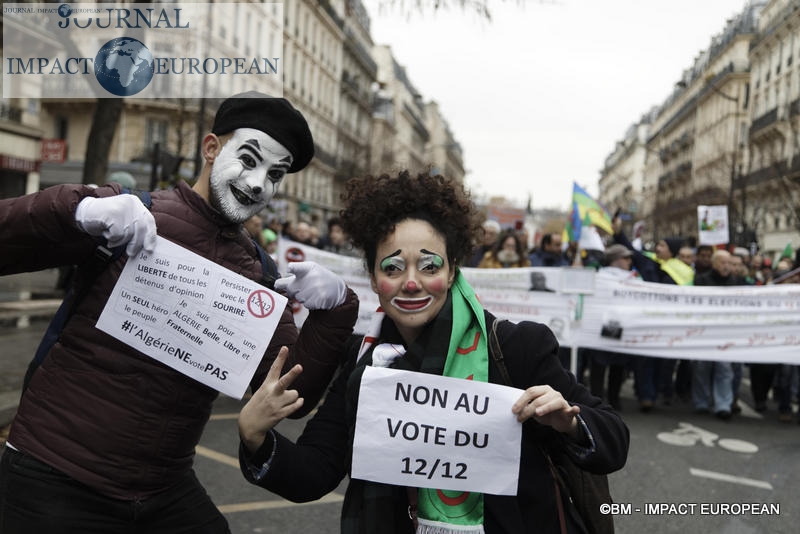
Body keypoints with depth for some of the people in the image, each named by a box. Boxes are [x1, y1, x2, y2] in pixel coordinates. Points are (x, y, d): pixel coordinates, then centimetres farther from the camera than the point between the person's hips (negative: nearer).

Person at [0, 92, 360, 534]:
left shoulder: (261, 276, 3)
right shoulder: (122, 217, -8)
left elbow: (293, 397, -2)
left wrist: (336, 307, -15)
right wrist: (78, 210, -30)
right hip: (54, 481, -3)